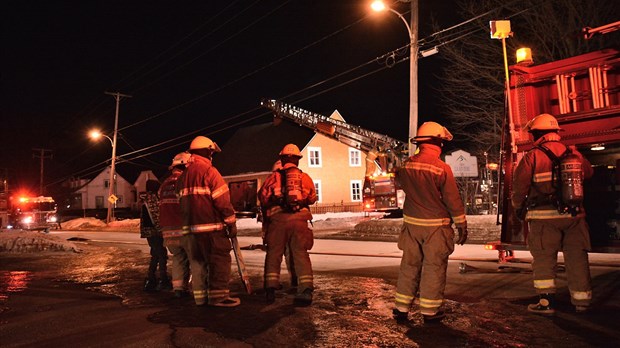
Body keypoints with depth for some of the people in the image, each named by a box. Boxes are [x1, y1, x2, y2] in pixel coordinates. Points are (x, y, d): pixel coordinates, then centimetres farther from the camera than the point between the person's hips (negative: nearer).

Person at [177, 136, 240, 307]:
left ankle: (201, 296, 18)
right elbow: (222, 200, -15)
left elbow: (182, 202, 20)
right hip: (211, 226, -8)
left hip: (191, 226, 8)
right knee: (220, 259, -2)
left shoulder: (183, 176, 16)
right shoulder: (209, 171, -11)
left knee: (198, 261, 13)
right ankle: (219, 296, -2)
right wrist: (231, 223, -10)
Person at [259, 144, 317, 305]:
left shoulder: (273, 176, 7)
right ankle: (306, 289, -6)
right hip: (299, 219, 1)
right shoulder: (305, 177, 11)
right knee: (300, 253, 3)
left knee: (274, 253, 10)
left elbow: (262, 197, 5)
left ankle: (270, 288, 6)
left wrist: (270, 207, 24)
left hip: (278, 219, 0)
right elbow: (312, 198, 17)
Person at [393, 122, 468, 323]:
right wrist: (462, 226, 1)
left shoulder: (406, 165, -1)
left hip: (411, 223, 4)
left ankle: (401, 309, 17)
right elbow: (453, 201, -9)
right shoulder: (442, 168, -14)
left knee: (409, 265, 12)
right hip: (436, 226, -4)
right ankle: (430, 311, 18)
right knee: (434, 267, 8)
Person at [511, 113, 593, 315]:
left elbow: (519, 186, -9)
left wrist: (517, 206, 8)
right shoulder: (573, 153, 6)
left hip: (544, 216, -4)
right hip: (574, 214, 5)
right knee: (577, 257, 14)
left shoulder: (532, 156, -9)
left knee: (544, 259, 5)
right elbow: (588, 172, 24)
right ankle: (581, 300, 24)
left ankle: (546, 302, 6)